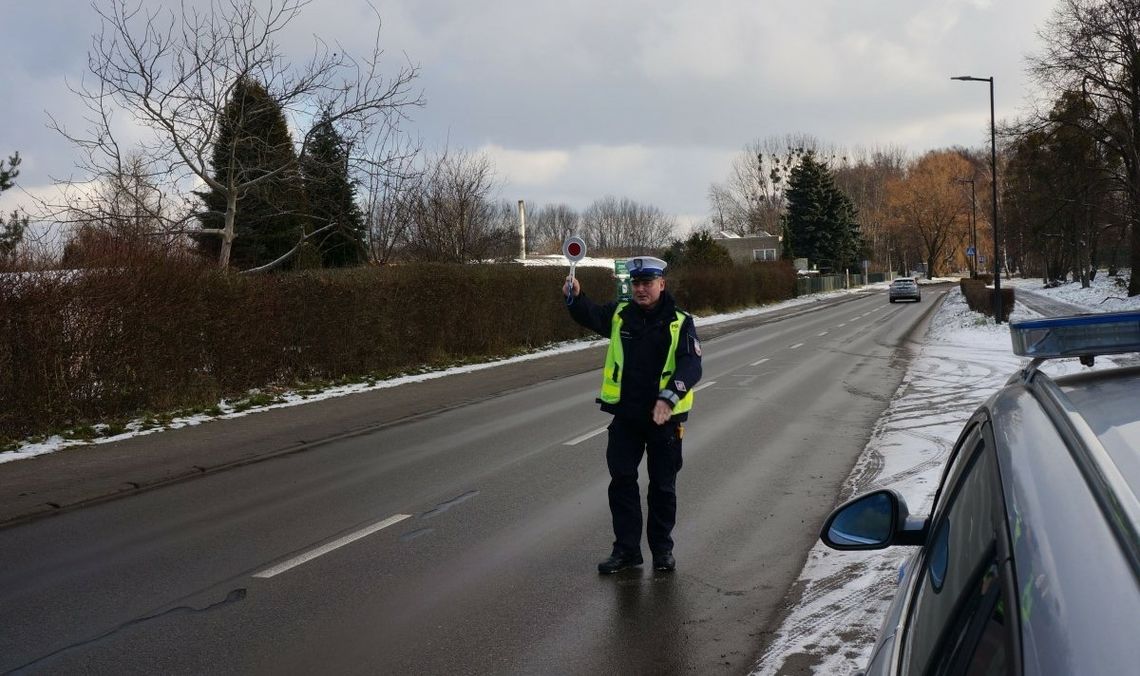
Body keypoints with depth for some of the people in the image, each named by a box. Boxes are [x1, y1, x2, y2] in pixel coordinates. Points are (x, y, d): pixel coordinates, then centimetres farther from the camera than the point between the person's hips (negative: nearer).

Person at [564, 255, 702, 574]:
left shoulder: (680, 323, -6)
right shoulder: (620, 315, 3)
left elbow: (691, 366, -16)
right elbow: (590, 315, -9)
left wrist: (668, 398, -31)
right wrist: (575, 297, -32)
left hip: (665, 417, -2)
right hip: (625, 416, 3)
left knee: (663, 486, 10)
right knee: (621, 482, 5)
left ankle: (662, 549, 25)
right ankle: (626, 548, 16)